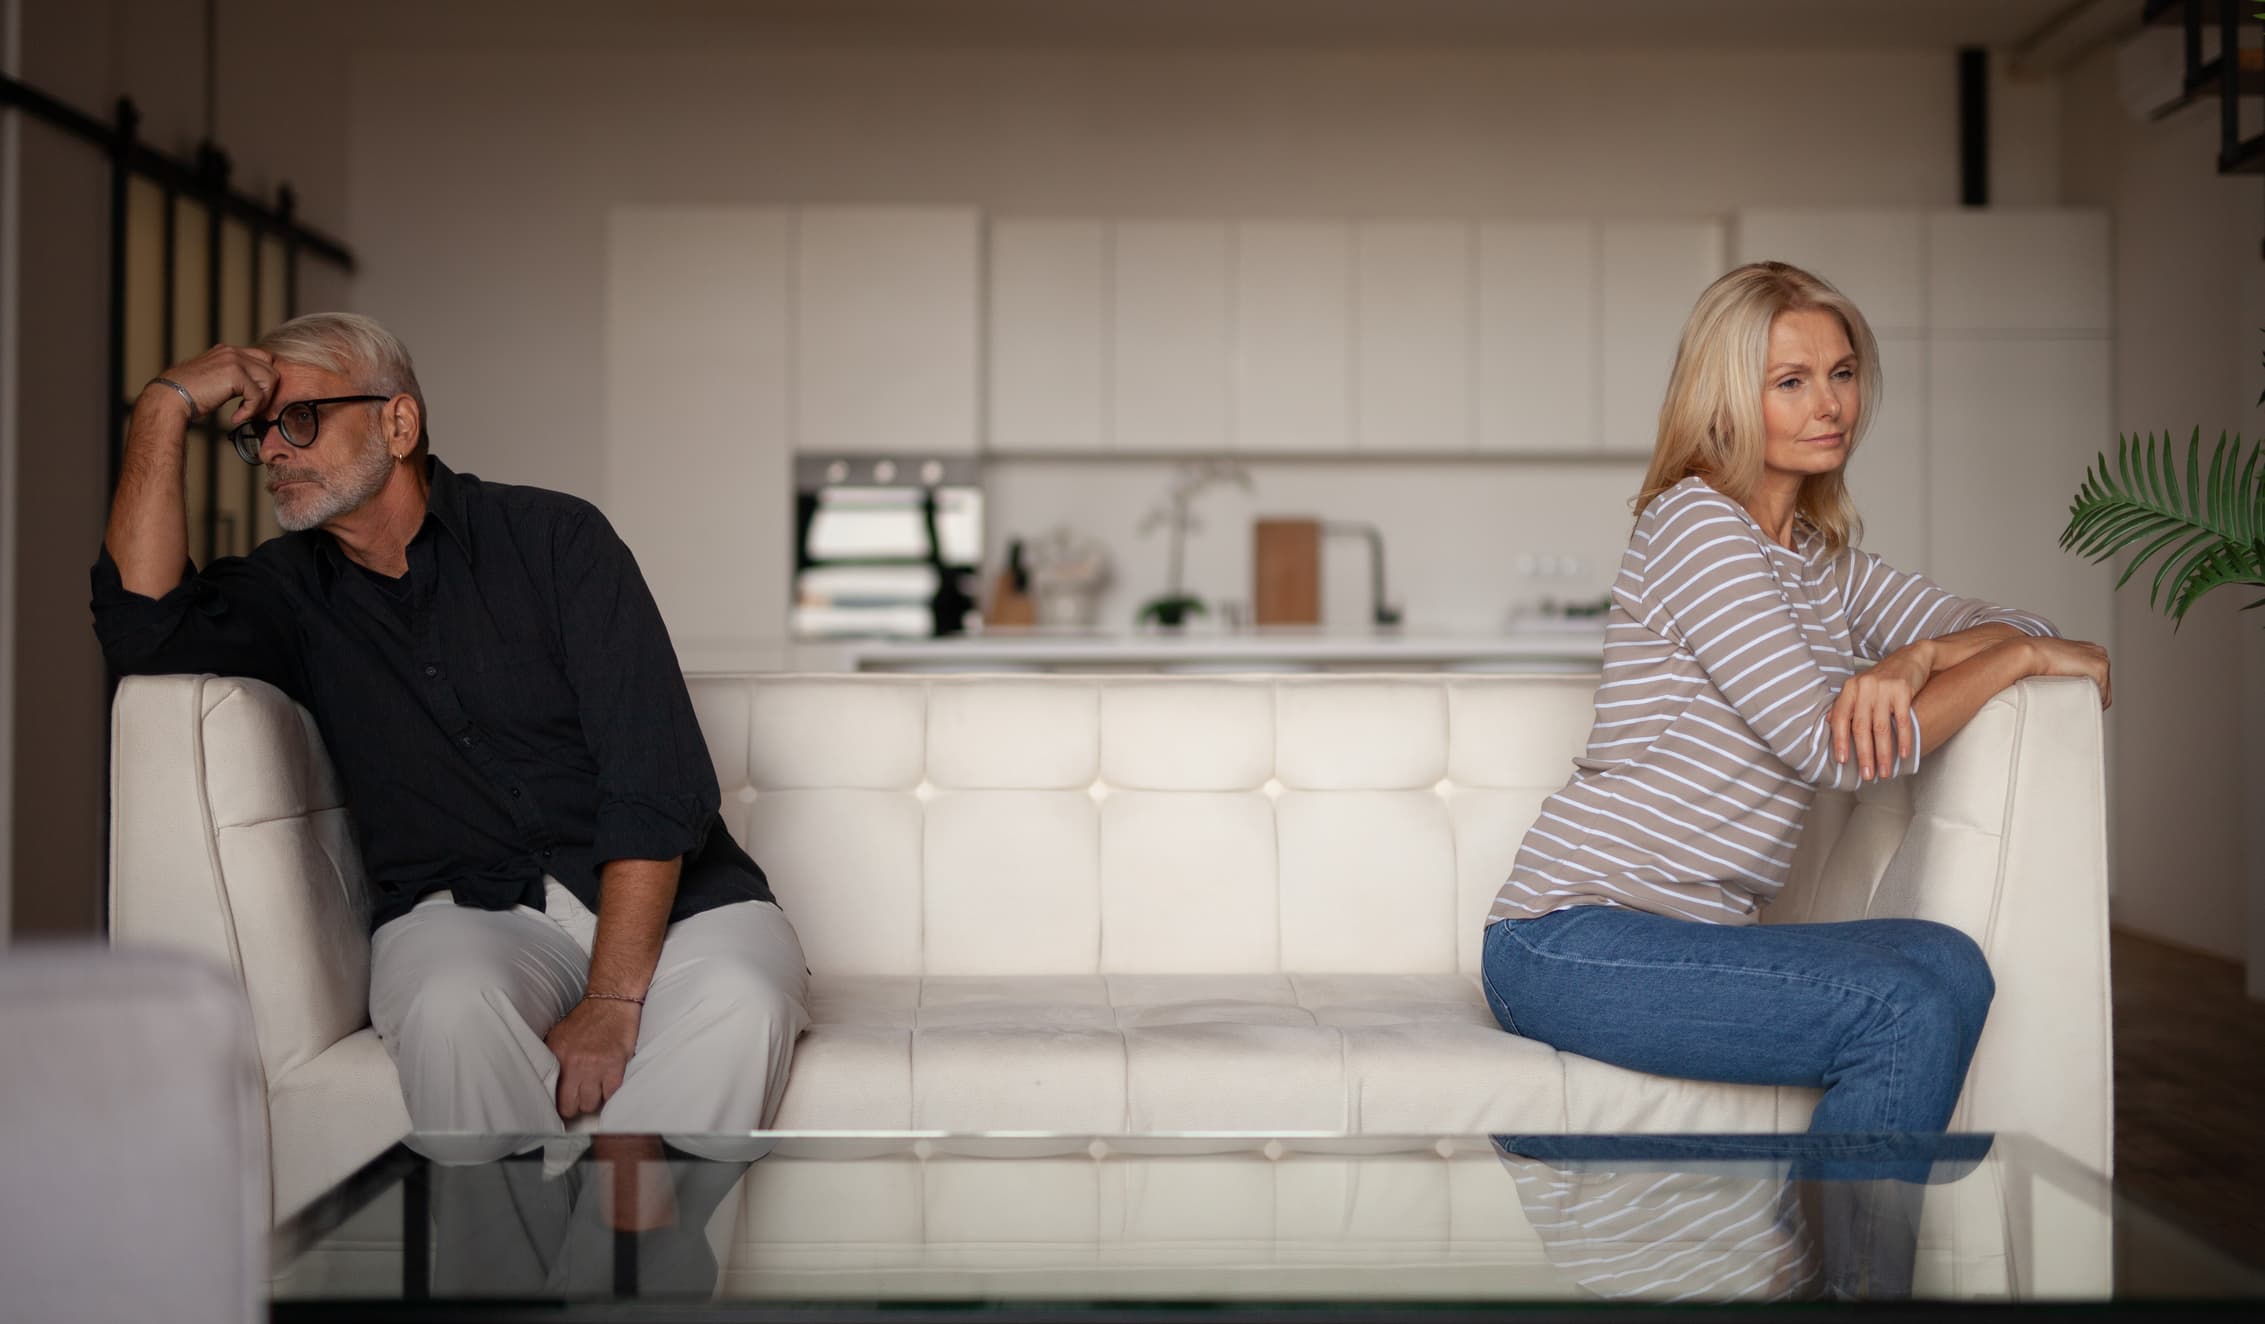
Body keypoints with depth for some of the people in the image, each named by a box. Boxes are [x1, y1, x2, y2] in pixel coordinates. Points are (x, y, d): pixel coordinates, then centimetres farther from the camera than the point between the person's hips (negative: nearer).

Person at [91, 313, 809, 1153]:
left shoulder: (551, 537, 1)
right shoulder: (289, 591, 13)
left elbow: (658, 776, -9)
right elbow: (141, 627, -10)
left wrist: (613, 998, -20)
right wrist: (166, 407, -6)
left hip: (659, 892, -1)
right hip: (459, 909, 2)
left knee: (737, 1003, -34)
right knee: (451, 1007, -34)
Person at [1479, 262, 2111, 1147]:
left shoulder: (1823, 559, 18)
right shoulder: (1692, 521, -9)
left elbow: (2007, 625, 16)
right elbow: (1829, 746, -14)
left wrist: (1912, 659, -7)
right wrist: (2021, 655, -6)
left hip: (1695, 934, 8)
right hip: (1568, 939, -7)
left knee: (1946, 964, -16)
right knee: (1908, 1009, -23)